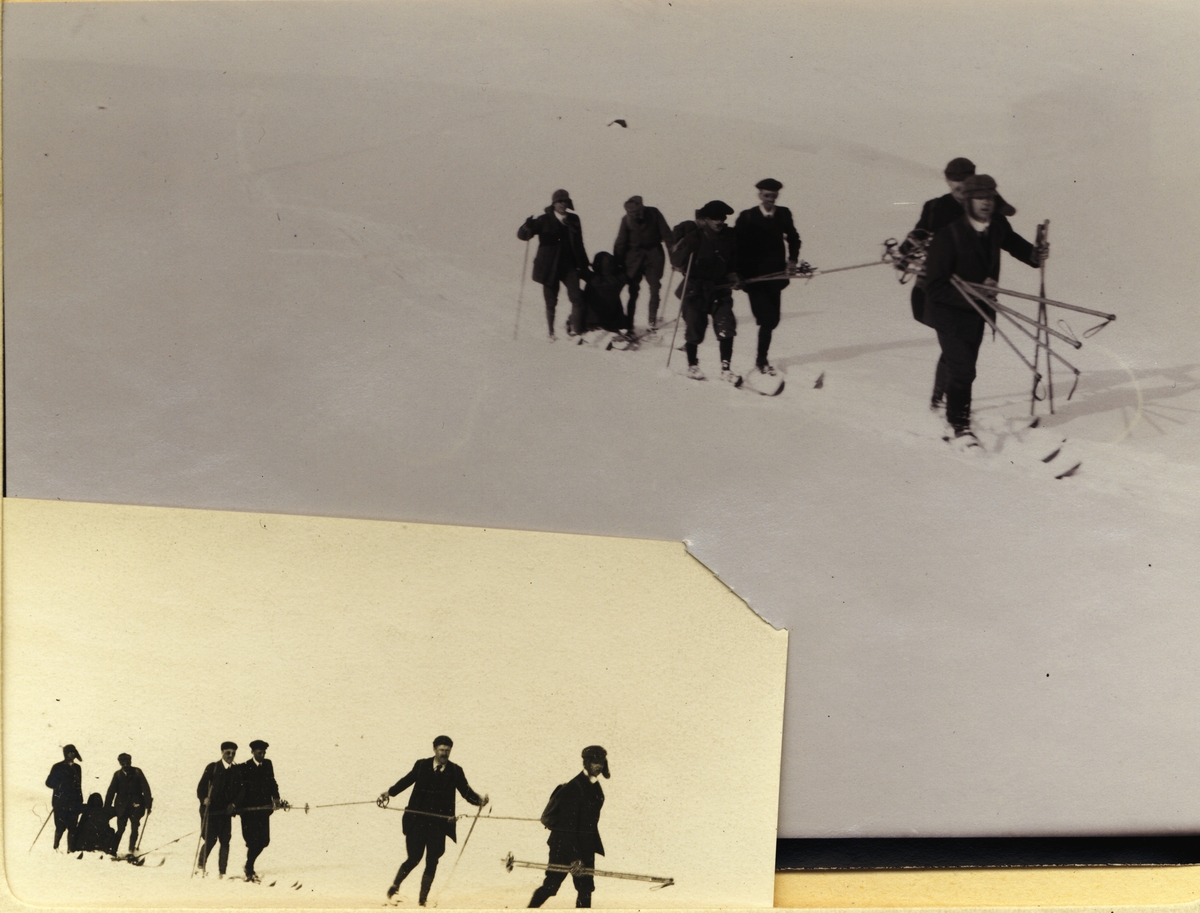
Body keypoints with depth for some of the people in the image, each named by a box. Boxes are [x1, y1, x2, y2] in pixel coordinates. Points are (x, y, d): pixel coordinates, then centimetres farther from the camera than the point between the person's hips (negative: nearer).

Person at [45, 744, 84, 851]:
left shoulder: (77, 767, 14)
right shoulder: (58, 767, 2)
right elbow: (49, 782, 2)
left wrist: (80, 802, 13)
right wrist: (60, 786, -15)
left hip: (74, 803, 4)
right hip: (61, 802, -4)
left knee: (72, 828, -1)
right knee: (61, 827, -7)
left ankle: (71, 850, 3)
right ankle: (55, 848, 10)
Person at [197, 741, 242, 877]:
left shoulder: (237, 771, 10)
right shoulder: (212, 767, 2)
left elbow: (239, 790, 10)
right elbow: (201, 786, -2)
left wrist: (234, 804, -5)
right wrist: (204, 798, -19)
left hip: (226, 810, 3)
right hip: (210, 809, -3)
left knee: (225, 841, -1)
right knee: (210, 839, -7)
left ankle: (222, 871, 5)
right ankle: (202, 863, 19)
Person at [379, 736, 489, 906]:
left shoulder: (455, 771, 2)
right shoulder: (421, 765, 2)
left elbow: (466, 791, -2)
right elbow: (407, 780, 11)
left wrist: (479, 799, -20)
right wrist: (389, 793, 2)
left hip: (439, 824, 1)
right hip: (417, 821, -1)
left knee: (432, 862, 2)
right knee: (414, 858, 3)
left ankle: (422, 899, 14)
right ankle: (395, 886, 30)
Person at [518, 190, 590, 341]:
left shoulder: (573, 219, 9)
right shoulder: (544, 220, -2)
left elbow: (578, 244, 17)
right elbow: (522, 235, -7)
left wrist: (584, 265, 17)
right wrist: (528, 227, -30)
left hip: (569, 265, 2)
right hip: (549, 267, -2)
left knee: (577, 297, -15)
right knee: (551, 302, 4)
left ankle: (575, 329, -7)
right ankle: (551, 332, 19)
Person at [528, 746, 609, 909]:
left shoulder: (596, 788, 9)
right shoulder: (573, 787, -17)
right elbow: (568, 825, -20)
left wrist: (596, 846, 15)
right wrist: (573, 856, -23)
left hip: (585, 848, 8)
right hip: (563, 846, -8)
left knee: (586, 889, 6)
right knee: (550, 886, -5)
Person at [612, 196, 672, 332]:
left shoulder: (653, 213, -9)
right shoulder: (627, 219, -7)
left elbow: (666, 234, -4)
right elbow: (620, 244, -1)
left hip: (654, 255, 0)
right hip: (634, 257, 0)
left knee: (655, 289, -4)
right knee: (633, 291, -1)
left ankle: (653, 320, 8)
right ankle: (629, 323, 6)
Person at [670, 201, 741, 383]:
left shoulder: (729, 237, 7)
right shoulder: (691, 233, -5)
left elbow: (734, 261, 19)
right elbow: (676, 260, -10)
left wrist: (733, 275, -1)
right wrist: (688, 247, -24)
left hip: (720, 288, 3)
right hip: (695, 288, -3)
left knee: (726, 326, -9)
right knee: (694, 328, 1)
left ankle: (726, 368, -1)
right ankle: (692, 366, 22)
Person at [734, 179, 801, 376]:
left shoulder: (784, 214, 6)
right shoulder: (747, 217, -4)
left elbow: (793, 238, 21)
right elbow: (736, 245, -2)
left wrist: (793, 258, 8)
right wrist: (738, 272, -7)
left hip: (774, 276, 4)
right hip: (754, 276, -4)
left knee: (772, 319, 7)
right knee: (767, 319, -12)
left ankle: (762, 357, 25)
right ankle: (762, 359, 2)